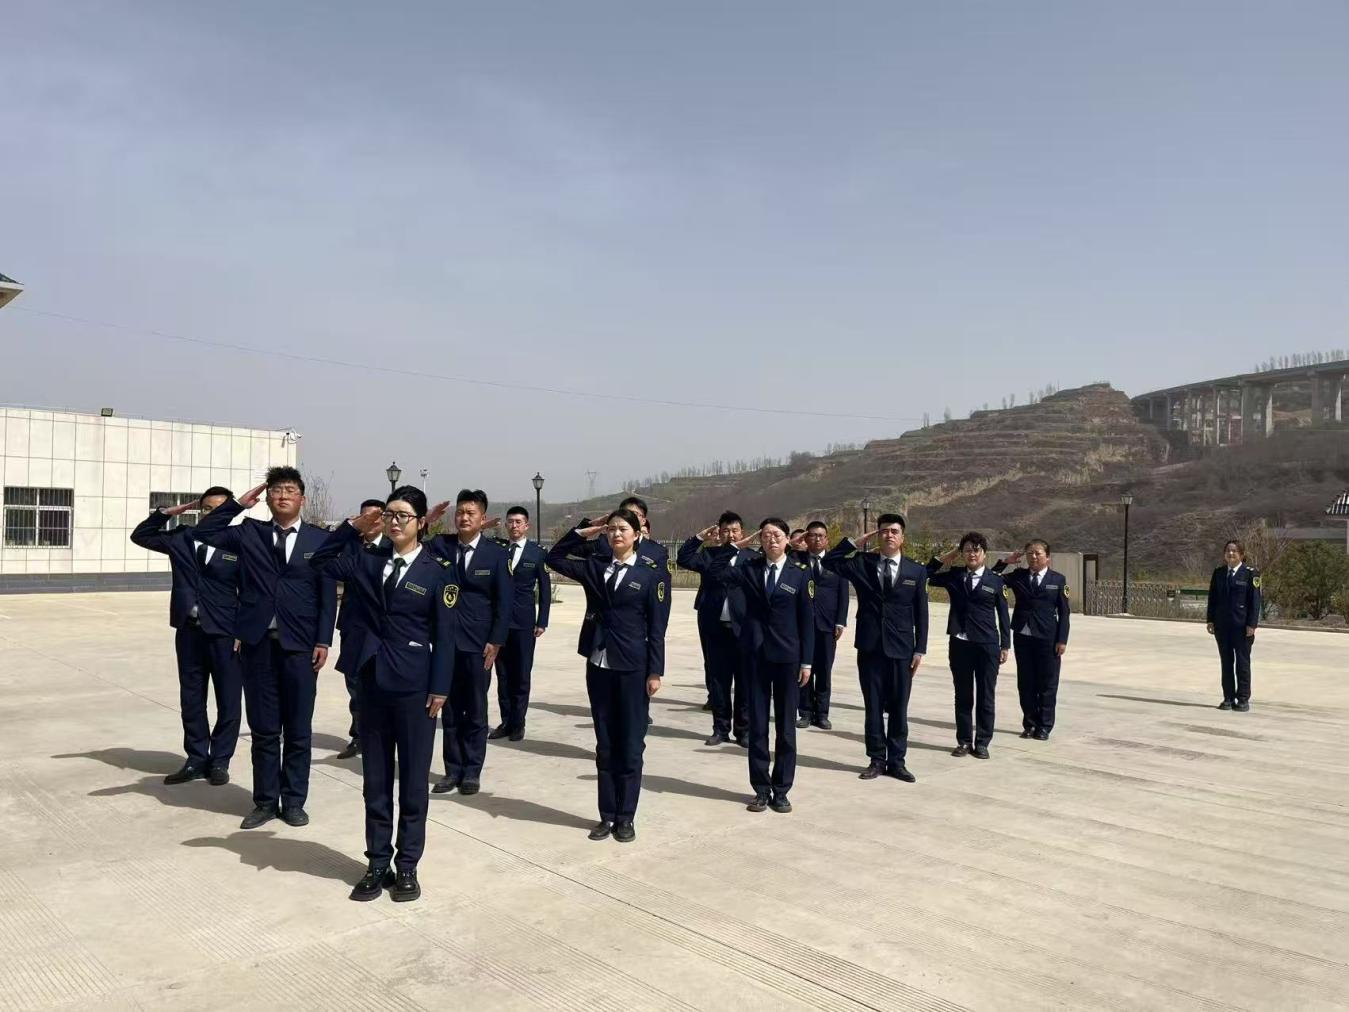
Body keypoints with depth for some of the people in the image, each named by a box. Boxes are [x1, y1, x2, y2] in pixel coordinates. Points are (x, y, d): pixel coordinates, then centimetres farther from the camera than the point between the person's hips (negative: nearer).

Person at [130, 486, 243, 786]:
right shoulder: (182, 538, 6)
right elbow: (140, 535, 17)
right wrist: (170, 512, 3)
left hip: (225, 633, -4)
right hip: (188, 630, 4)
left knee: (228, 700, 4)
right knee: (191, 699, 13)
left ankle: (219, 761, 18)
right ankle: (196, 759, 25)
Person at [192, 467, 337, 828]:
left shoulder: (320, 539, 3)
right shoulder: (249, 532, 10)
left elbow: (328, 594, 1)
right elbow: (204, 532, 5)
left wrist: (323, 641, -6)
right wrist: (239, 503, 1)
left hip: (300, 645, -1)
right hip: (258, 643, 1)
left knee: (298, 729, 7)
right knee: (263, 729, 9)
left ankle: (294, 801, 20)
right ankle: (265, 801, 21)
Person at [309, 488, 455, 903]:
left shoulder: (438, 570, -6)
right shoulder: (369, 562, 6)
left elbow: (445, 634, -7)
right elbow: (320, 562, 6)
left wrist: (439, 689, -10)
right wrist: (353, 527, -3)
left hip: (414, 685, -4)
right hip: (373, 681, 4)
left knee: (413, 780, 6)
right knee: (375, 780, 11)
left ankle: (407, 867, 19)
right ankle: (378, 864, 23)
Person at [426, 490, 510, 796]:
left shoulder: (495, 553, -4)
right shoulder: (439, 545, 2)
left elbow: (504, 601, -4)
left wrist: (495, 642, -9)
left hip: (477, 644, -2)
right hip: (446, 642, 2)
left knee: (475, 711, 8)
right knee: (450, 711, 10)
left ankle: (472, 771, 19)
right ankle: (453, 769, 22)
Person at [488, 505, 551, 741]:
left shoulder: (537, 552, 0)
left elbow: (545, 589, 2)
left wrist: (542, 622, -3)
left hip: (524, 622, -2)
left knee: (521, 676, 2)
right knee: (503, 675, 7)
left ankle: (518, 723, 12)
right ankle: (506, 721, 16)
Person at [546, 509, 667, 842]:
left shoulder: (650, 574, -4)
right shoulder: (594, 565, 6)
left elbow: (657, 627, -5)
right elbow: (555, 557, 7)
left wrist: (655, 671, -8)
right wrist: (584, 532, 0)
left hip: (632, 668, -3)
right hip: (598, 665, 3)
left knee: (630, 745, 5)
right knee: (605, 744, 11)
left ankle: (625, 817, 16)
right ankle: (607, 815, 20)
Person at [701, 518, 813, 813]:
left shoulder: (801, 573, -1)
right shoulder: (749, 569, 4)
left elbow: (807, 619, -1)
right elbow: (715, 573, -10)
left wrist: (806, 661, -4)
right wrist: (733, 546, -11)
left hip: (787, 657, -1)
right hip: (755, 656, 2)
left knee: (786, 727, 6)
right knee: (757, 725, 7)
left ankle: (781, 790, 17)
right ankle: (761, 789, 18)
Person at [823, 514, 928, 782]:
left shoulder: (916, 571, 3)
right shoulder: (862, 563, 4)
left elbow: (921, 614, 4)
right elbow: (828, 561, -6)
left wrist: (919, 649, -1)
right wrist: (855, 543, -7)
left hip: (901, 649, 0)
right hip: (870, 647, 0)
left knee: (898, 708, 6)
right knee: (873, 707, 7)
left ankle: (897, 761, 16)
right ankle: (877, 759, 17)